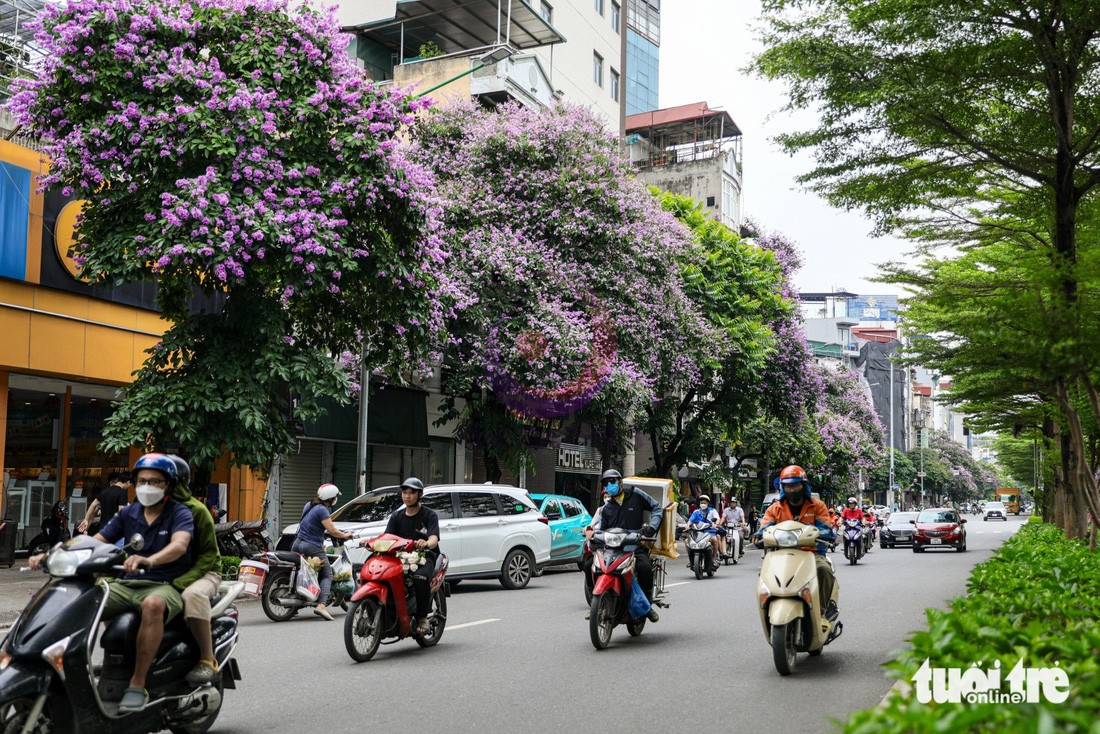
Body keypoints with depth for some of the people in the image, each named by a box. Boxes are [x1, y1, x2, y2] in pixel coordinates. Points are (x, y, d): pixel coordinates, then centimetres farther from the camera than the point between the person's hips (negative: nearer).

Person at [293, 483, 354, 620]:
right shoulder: (322, 510, -15)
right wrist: (345, 535, -1)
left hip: (298, 544, 8)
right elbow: (332, 531, -18)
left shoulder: (308, 505, 12)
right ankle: (321, 605, -19)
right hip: (313, 547, -8)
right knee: (327, 575, -1)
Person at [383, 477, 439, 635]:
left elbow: (434, 539, -13)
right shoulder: (397, 516, 17)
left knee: (420, 578, -37)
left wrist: (426, 544, -37)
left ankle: (422, 618, -22)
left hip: (426, 557, -4)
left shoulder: (429, 515, 3)